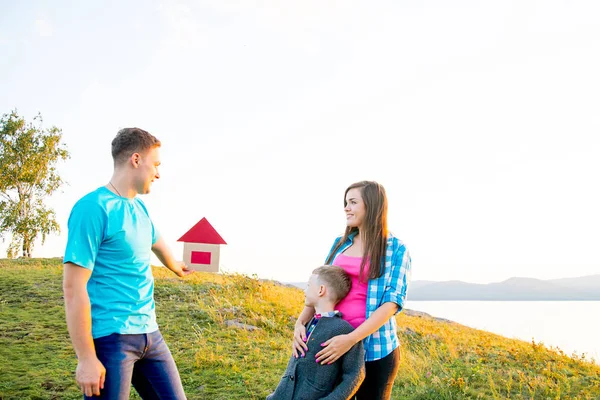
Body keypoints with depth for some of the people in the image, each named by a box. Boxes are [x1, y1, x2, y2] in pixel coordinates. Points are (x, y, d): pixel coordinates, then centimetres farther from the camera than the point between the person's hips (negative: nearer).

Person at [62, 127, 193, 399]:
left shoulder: (139, 208, 9)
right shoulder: (93, 208, -15)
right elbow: (73, 286, -18)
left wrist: (175, 267, 50)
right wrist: (86, 358, -19)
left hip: (149, 333, 8)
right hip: (110, 338, -8)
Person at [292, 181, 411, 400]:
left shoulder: (396, 249, -4)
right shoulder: (340, 243, 9)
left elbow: (393, 301, -13)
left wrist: (351, 339, -23)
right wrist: (300, 322, -7)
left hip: (374, 346, -3)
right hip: (332, 340, 4)